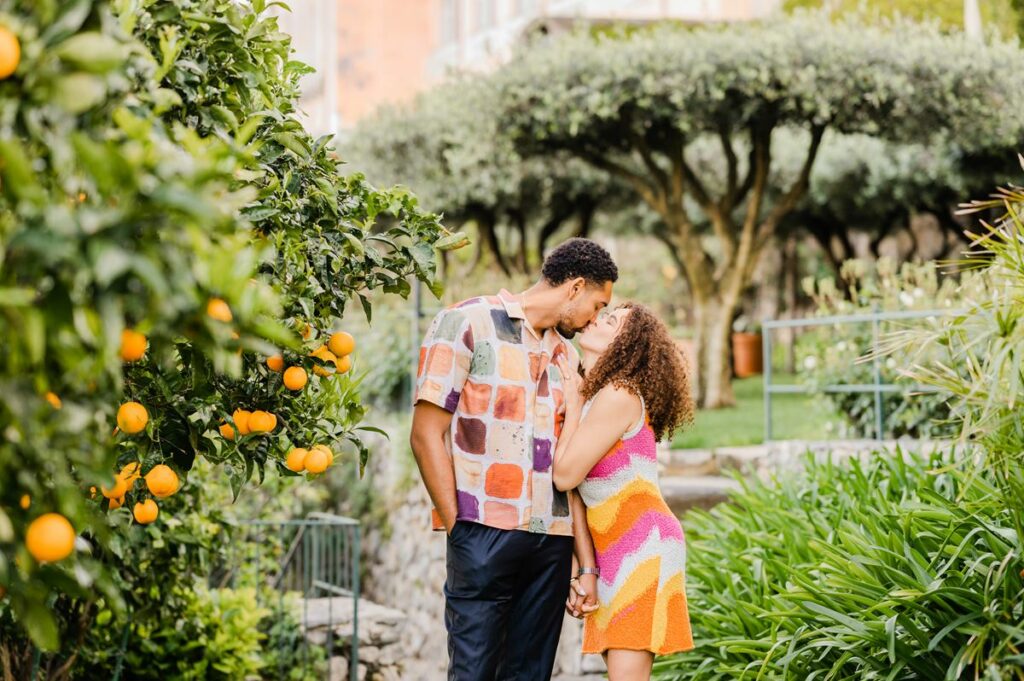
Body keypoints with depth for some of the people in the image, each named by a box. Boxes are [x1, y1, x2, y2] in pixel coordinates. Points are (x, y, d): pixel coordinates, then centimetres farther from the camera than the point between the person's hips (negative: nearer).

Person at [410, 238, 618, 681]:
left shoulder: (566, 356, 19)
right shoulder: (467, 324, 1)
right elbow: (427, 434, -4)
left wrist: (588, 563, 9)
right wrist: (459, 527, -9)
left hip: (552, 541, 6)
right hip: (484, 534, -6)